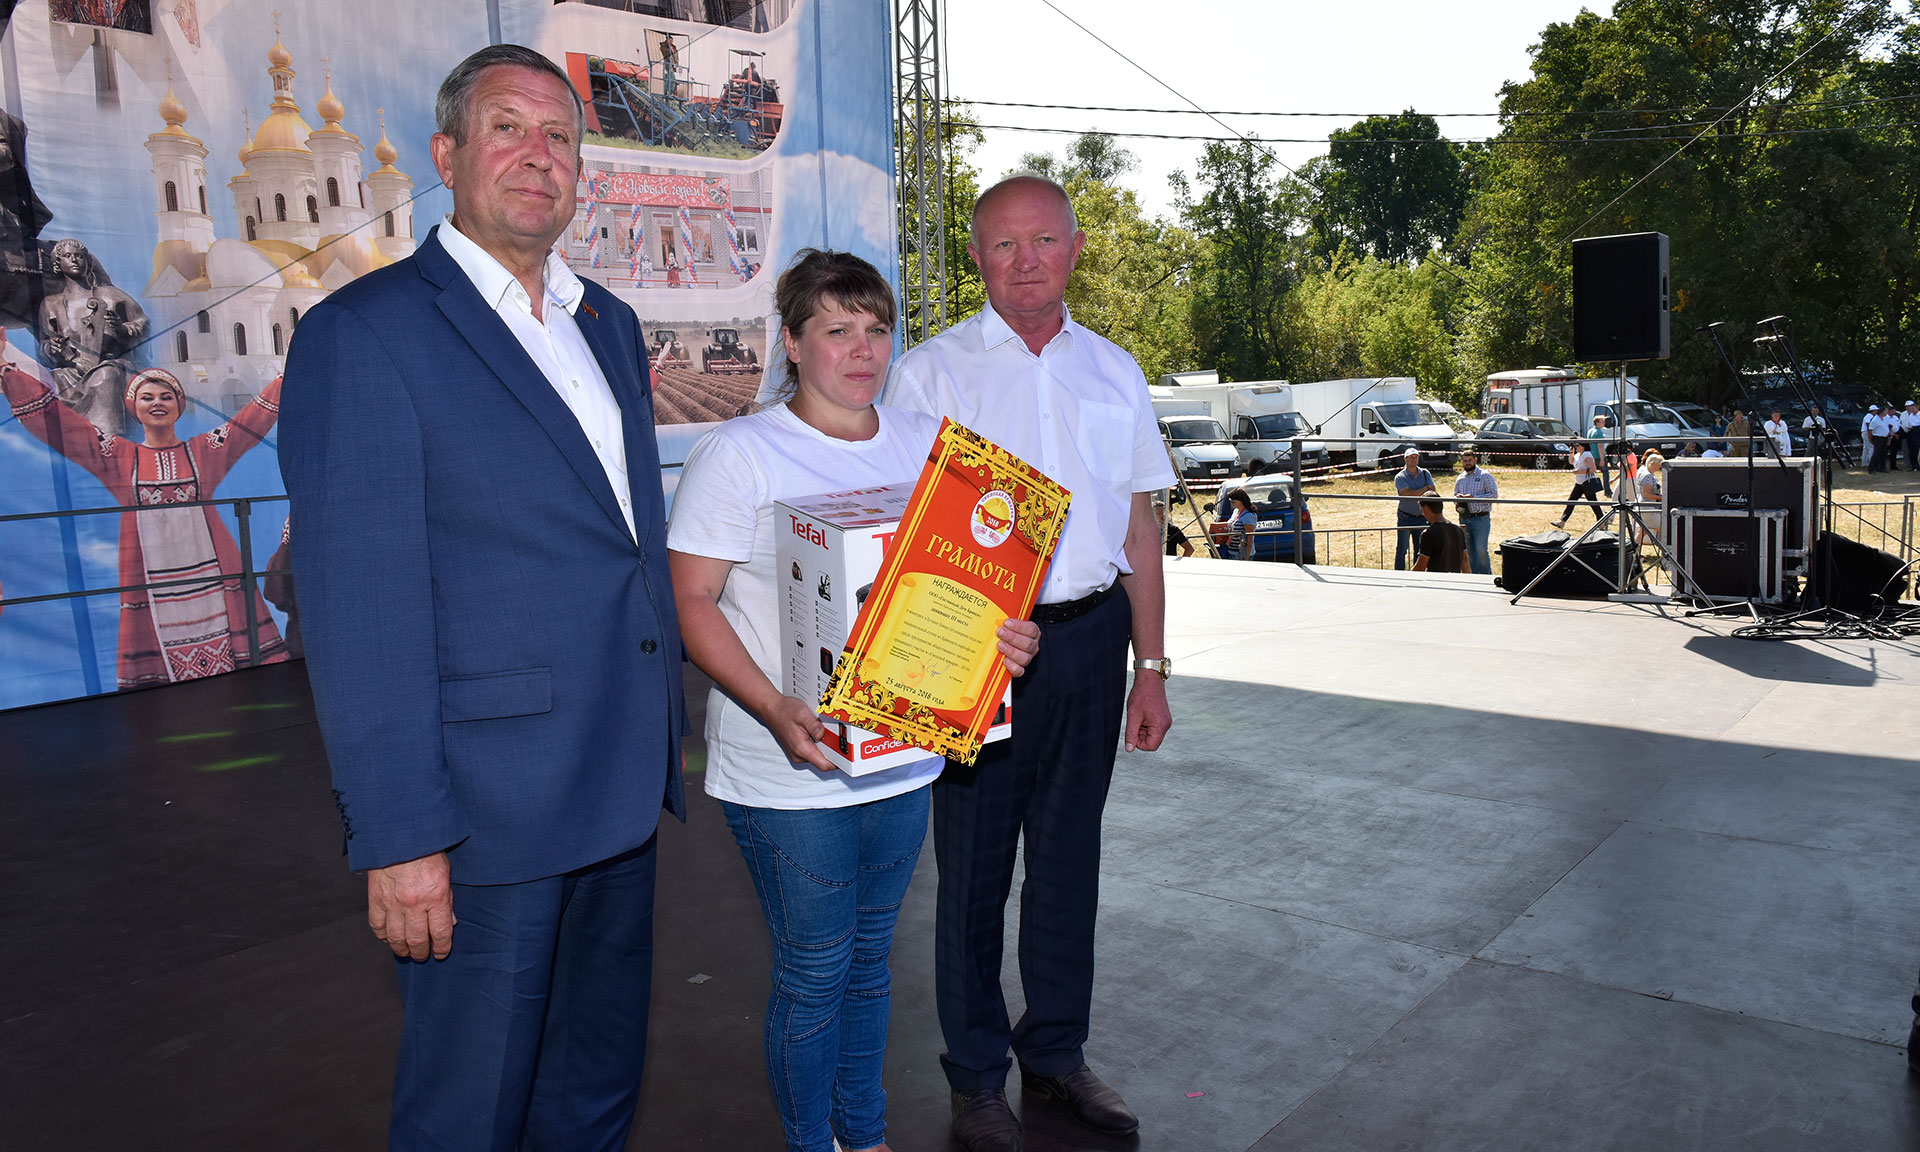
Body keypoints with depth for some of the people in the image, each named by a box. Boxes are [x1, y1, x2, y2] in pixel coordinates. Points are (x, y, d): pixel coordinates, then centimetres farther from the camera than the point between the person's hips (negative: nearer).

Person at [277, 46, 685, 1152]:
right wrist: (400, 839, -18)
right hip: (486, 810, -7)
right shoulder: (365, 331, -10)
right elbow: (356, 608, -15)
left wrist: (665, 727, 14)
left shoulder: (610, 325, 13)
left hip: (620, 788, 7)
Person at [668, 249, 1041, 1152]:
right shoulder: (738, 454, -9)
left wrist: (1005, 632, -7)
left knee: (869, 956, 19)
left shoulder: (927, 442, 7)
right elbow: (690, 602, -13)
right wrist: (777, 711, -25)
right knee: (813, 971, 6)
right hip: (789, 771, -5)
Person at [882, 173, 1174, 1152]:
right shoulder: (930, 372, -1)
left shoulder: (1113, 372, 10)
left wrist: (1150, 666, 8)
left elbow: (1138, 529, 11)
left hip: (1089, 638, 4)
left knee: (1069, 852, 14)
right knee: (974, 863, 6)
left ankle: (1057, 1052, 33)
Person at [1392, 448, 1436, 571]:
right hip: (1405, 517, -4)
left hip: (1422, 518, 4)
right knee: (1402, 549, -3)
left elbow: (1433, 492, -3)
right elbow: (1407, 494, -19)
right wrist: (1425, 489, -11)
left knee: (1421, 550, 7)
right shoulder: (1400, 477, -4)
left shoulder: (1425, 474, 8)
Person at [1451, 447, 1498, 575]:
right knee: (1469, 551, 7)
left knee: (1481, 550, -12)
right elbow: (1455, 496, 24)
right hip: (1464, 519, 5)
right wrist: (1457, 500, -1)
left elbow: (1494, 494, -8)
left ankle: (1487, 576, -1)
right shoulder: (1460, 479, 16)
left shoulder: (1485, 476, -1)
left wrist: (1474, 497, -15)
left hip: (1481, 518, -5)